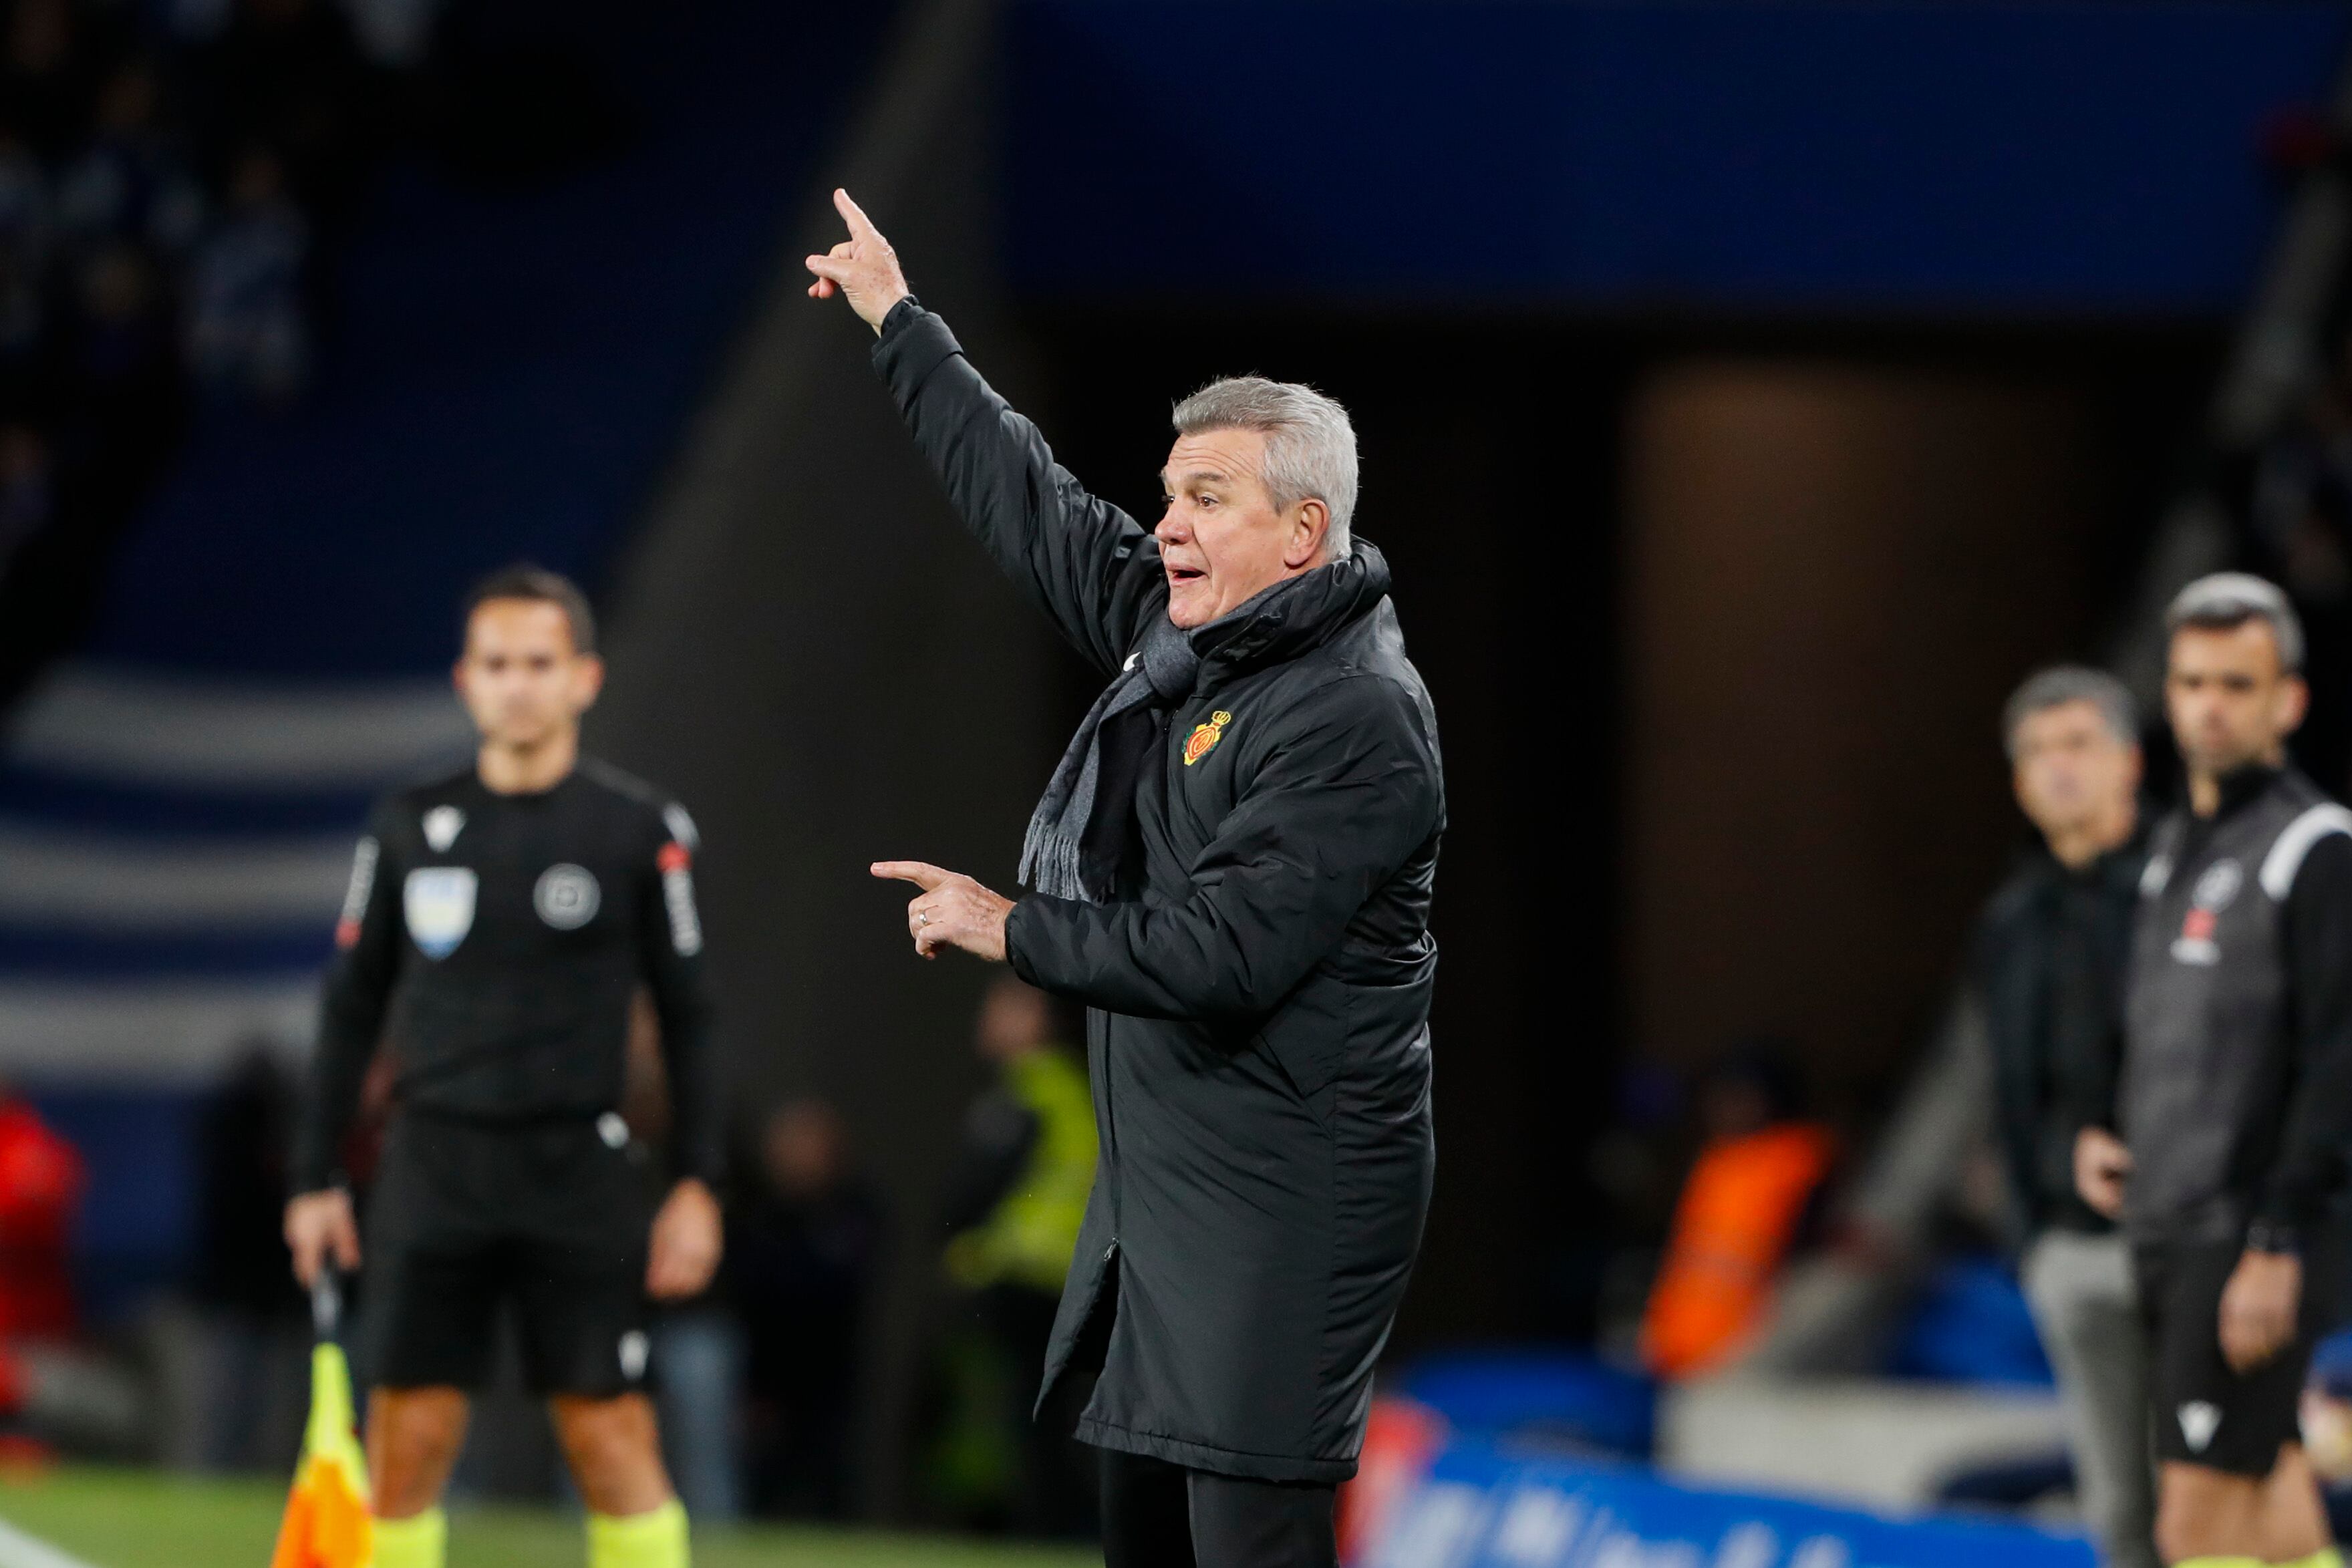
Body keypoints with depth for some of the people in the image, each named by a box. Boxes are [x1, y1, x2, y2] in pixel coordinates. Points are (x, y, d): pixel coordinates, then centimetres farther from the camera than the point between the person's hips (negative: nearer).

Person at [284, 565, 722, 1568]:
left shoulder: (644, 832, 2)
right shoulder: (408, 828, 8)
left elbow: (687, 1019, 4)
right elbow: (352, 1008, 13)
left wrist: (697, 1186, -2)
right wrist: (314, 1177, 9)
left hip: (578, 1177, -2)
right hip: (431, 1173, 2)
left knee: (613, 1437, -6)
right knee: (408, 1441, -1)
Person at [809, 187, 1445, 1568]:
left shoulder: (1356, 722, -17)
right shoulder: (1178, 627, 10)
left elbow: (1221, 951, -24)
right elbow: (1030, 499, 24)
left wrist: (1011, 930, -12)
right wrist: (898, 321, 32)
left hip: (1286, 1197, -9)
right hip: (1160, 1176, 9)